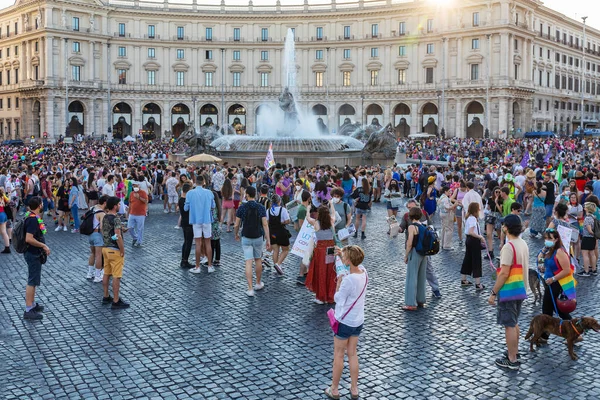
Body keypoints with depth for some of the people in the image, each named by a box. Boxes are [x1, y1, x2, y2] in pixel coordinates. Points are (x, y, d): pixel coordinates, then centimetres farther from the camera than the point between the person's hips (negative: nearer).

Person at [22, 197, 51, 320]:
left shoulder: (31, 216, 7)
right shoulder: (33, 219, -23)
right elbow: (29, 239, -30)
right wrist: (44, 246, -21)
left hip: (34, 253, 10)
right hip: (33, 254, -10)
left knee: (33, 280, 20)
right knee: (32, 281, -4)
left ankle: (32, 304, 32)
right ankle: (28, 311, 2)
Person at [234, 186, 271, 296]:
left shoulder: (241, 208, -7)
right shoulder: (261, 207, -5)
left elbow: (236, 225, -3)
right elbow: (265, 225, -9)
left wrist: (236, 235, 17)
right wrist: (268, 240, -6)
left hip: (246, 238, -1)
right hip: (258, 237, 1)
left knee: (248, 262, -3)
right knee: (258, 260, 19)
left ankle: (250, 289, -8)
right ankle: (258, 284, 33)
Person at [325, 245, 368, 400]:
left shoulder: (348, 280, -28)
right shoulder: (363, 272, -6)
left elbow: (338, 299, -15)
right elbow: (351, 266, 17)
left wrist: (338, 282, -5)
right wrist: (342, 255, 7)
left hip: (344, 322, -7)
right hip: (358, 321, 7)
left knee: (338, 355, 9)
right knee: (352, 354, 18)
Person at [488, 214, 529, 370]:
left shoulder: (508, 247, -21)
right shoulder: (523, 244, 7)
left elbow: (504, 273, -23)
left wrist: (493, 293, -17)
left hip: (508, 292, -9)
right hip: (520, 290, 9)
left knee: (509, 325, 0)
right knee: (514, 323, 22)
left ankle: (512, 360, 6)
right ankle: (514, 352, 34)